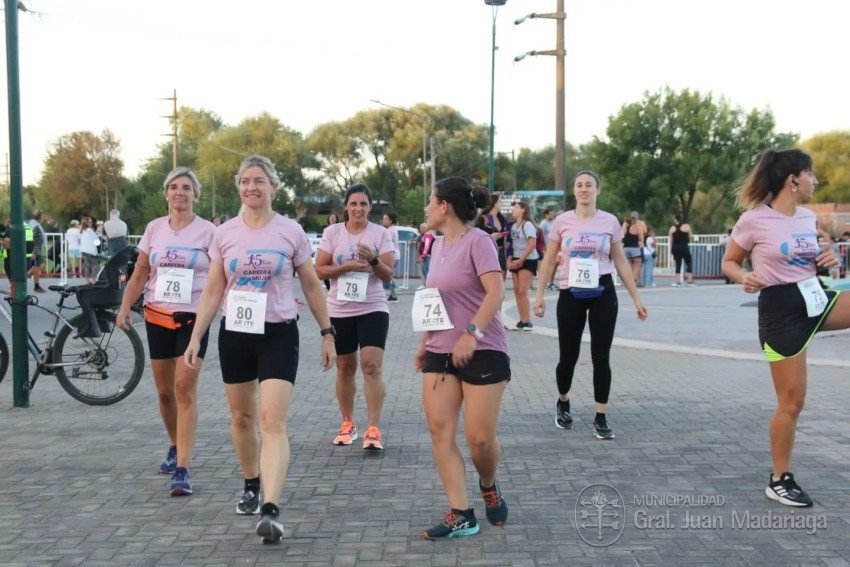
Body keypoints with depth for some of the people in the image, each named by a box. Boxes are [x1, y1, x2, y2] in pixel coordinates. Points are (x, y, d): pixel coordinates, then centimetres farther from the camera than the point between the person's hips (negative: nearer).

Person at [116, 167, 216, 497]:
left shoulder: (208, 231, -3)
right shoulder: (154, 228, 6)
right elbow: (140, 273, 9)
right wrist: (125, 306, -3)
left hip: (193, 318, -4)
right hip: (157, 317, 4)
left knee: (185, 389, -11)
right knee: (164, 391, 12)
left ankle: (182, 469, -11)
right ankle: (175, 447, 37)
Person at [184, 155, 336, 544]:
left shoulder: (291, 231, -2)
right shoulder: (225, 234, 2)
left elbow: (312, 285, 6)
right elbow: (213, 291, 6)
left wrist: (327, 333, 5)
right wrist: (196, 338, -1)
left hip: (278, 335, -3)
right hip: (235, 334, 3)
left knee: (272, 422, -13)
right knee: (241, 417, 14)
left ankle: (271, 510, -20)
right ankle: (252, 486, 37)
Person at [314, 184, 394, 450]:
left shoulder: (381, 233, -2)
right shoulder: (332, 232, 0)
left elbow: (388, 275, -5)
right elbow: (319, 269, -3)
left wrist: (374, 260, -24)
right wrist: (347, 267, -18)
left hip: (373, 309, -2)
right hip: (339, 311, 2)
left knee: (372, 366, -13)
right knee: (345, 368, 12)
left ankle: (373, 429, -12)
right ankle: (348, 424, 27)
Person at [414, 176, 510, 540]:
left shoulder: (477, 241, -11)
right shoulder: (439, 245, 13)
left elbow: (495, 293, -22)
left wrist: (471, 335, -30)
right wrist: (424, 343, 20)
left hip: (483, 352, -7)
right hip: (441, 353, 7)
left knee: (479, 438, -6)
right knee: (440, 431, -4)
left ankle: (489, 489, 26)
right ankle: (460, 515, 0)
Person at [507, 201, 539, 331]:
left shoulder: (527, 224, -12)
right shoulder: (513, 225, 11)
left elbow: (532, 244, -18)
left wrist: (521, 260, -16)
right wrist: (510, 259, 1)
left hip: (528, 261, -8)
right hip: (516, 261, 8)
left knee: (522, 291, -13)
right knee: (517, 291, 5)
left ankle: (527, 322, -8)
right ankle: (522, 321, 10)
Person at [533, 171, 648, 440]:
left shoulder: (610, 221, 0)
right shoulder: (563, 221, 0)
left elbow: (621, 262, 5)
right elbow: (549, 260, 5)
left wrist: (636, 298, 3)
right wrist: (540, 294, 0)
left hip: (603, 294, 0)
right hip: (571, 295, 0)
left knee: (601, 358, 0)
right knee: (568, 357, 5)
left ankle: (600, 418, 9)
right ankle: (562, 403, 33)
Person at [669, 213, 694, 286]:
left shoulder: (672, 228, 1)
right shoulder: (686, 226, -5)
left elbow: (670, 240, 4)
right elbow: (690, 236, 1)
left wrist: (671, 250, 16)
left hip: (675, 248, 3)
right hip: (684, 248, -3)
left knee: (678, 264, 7)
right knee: (689, 263, 8)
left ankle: (678, 281, 5)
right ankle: (689, 281, 2)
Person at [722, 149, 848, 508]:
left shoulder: (808, 218, 8)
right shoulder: (754, 220, -11)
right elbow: (728, 262, -1)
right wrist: (745, 278, -22)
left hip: (817, 299, 6)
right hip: (780, 311, -6)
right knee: (792, 401, -1)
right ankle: (780, 480, 14)